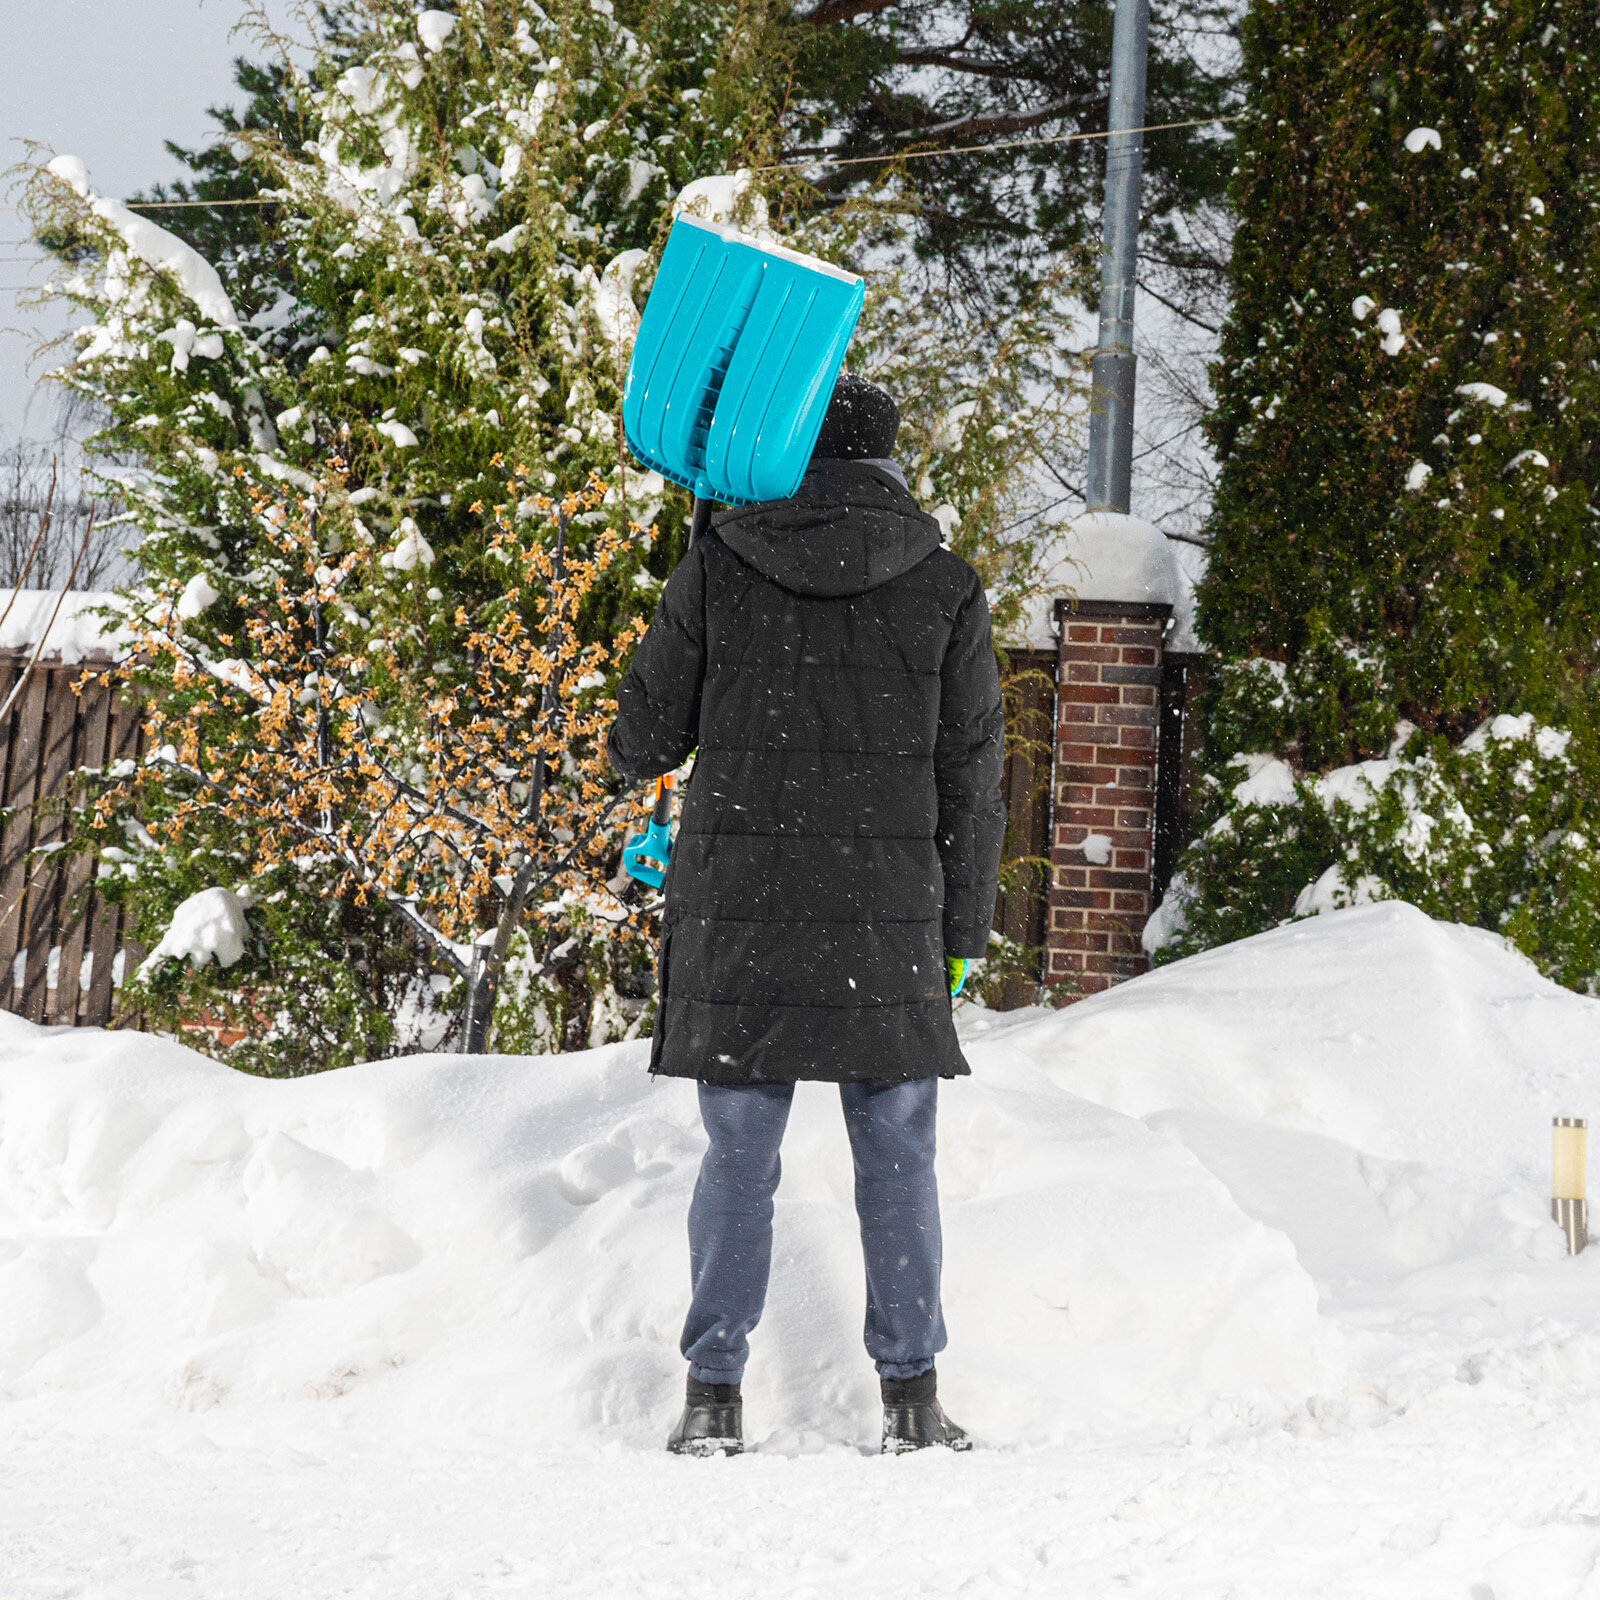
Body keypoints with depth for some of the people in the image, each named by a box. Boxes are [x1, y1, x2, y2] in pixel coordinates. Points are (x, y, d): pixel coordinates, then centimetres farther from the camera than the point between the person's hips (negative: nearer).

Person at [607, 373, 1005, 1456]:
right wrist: (960, 937, 9)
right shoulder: (947, 589, 1)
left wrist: (641, 752, 29)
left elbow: (646, 737, 5)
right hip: (888, 912, 0)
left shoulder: (719, 567, 0)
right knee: (898, 1162, 9)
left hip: (738, 914, 0)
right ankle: (912, 1396, 10)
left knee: (739, 1161, 7)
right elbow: (971, 781, 2)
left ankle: (715, 1396, 7)